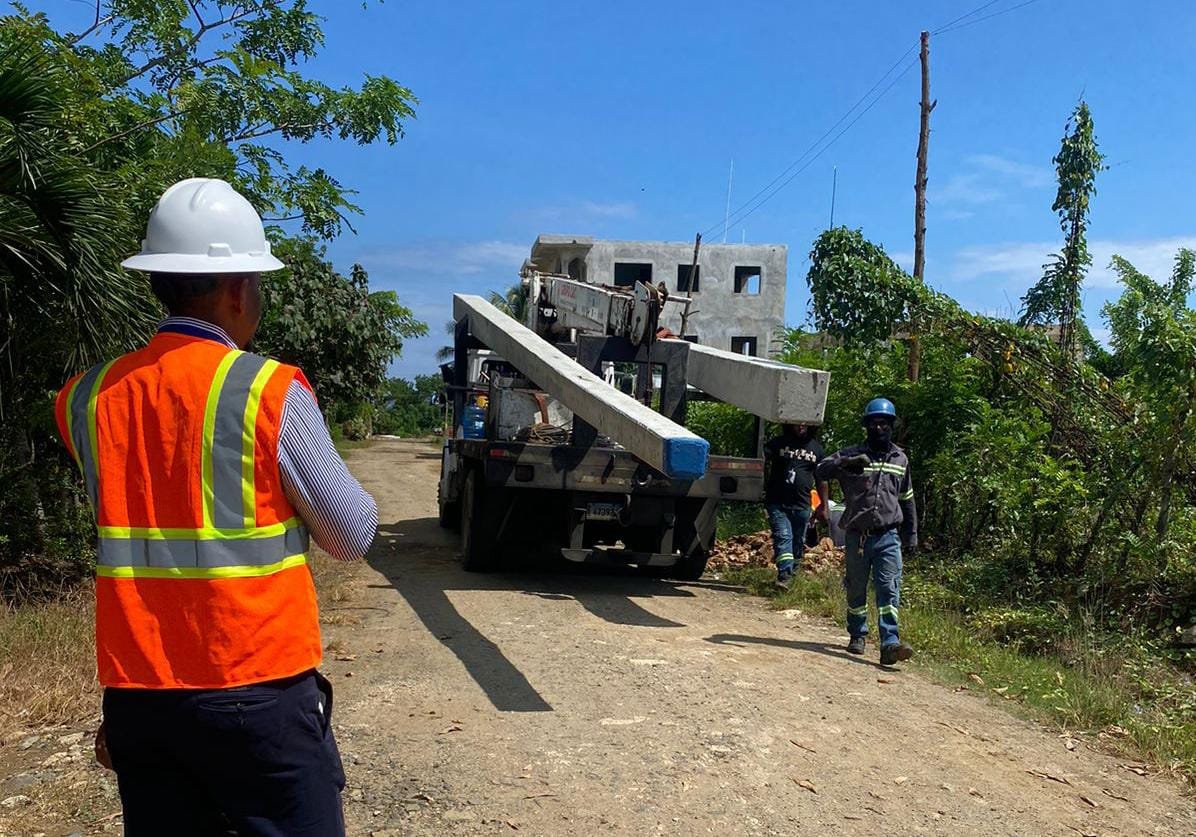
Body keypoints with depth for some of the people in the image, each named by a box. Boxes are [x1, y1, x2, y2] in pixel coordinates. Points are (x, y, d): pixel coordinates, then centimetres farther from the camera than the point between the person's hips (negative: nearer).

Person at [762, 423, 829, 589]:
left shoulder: (816, 449, 11)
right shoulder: (777, 443, 2)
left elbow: (821, 479, 17)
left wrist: (823, 506, 17)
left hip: (802, 505, 3)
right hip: (778, 503, -3)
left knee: (798, 543, 9)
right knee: (783, 537, -16)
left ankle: (792, 576, 20)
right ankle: (784, 575, -25)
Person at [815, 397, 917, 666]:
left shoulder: (900, 459, 12)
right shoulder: (852, 454, 3)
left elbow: (907, 500, 19)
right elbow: (822, 470, -12)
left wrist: (912, 534, 16)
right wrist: (847, 463, -28)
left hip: (888, 536, 1)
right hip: (857, 536, -1)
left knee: (889, 589, -11)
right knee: (856, 590, 10)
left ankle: (890, 644, -16)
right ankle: (858, 635, 28)